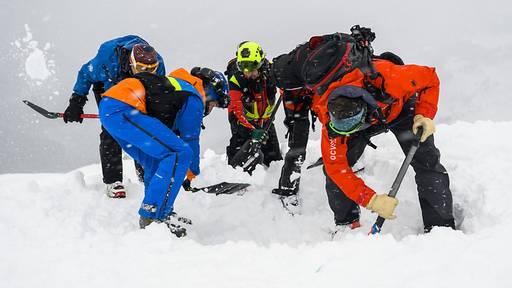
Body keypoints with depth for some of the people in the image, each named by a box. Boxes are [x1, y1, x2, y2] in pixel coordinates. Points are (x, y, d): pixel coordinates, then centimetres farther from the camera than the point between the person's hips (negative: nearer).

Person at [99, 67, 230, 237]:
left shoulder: (179, 86, 31)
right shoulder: (195, 98, 3)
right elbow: (190, 140, 7)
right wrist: (193, 174, 22)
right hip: (122, 109, -10)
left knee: (156, 162, 21)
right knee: (180, 154, -12)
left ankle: (151, 215, 24)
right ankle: (153, 216, -14)